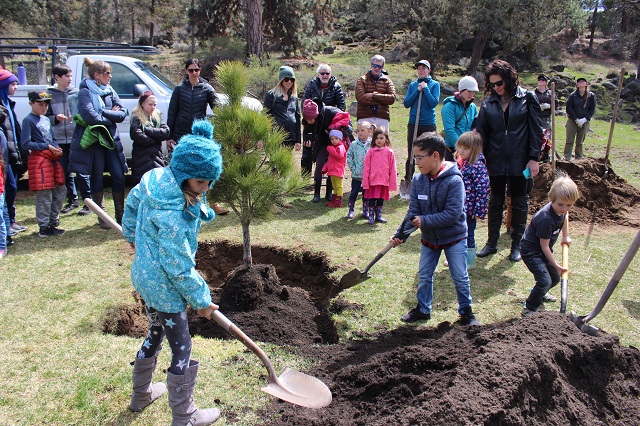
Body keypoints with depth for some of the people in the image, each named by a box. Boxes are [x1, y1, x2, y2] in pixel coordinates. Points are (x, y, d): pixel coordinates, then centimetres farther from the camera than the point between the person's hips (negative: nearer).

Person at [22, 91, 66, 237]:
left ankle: (53, 222, 25)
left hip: (53, 159, 8)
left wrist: (57, 148, 3)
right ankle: (44, 227, 1)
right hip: (39, 160, -8)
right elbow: (26, 144, -11)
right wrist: (47, 147, -15)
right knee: (44, 195, -7)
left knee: (61, 190, 12)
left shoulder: (46, 120, 17)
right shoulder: (28, 120, -6)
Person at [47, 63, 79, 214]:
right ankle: (72, 200, 20)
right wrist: (56, 118, -12)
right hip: (60, 138, 2)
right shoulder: (50, 94, 5)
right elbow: (46, 116, 8)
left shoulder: (76, 92, 4)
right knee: (66, 171, 8)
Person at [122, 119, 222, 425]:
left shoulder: (156, 178, -7)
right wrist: (201, 300, -12)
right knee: (182, 351, 6)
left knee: (155, 334, 28)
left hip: (145, 277, 10)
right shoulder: (172, 214, -33)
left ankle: (141, 394, 48)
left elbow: (132, 202, 14)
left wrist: (132, 235, 31)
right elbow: (179, 267, -25)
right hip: (164, 287, -10)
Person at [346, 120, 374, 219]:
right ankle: (351, 211, 17)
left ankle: (365, 211, 23)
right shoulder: (354, 144, -4)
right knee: (354, 193, 7)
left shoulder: (372, 144, -5)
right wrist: (353, 169, -6)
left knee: (366, 193, 11)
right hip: (356, 175, 0)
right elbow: (349, 157, 0)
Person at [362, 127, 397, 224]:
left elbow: (392, 169, 2)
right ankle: (370, 216, 18)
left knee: (381, 199, 15)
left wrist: (392, 183, 1)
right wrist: (365, 182, -5)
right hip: (372, 181, -2)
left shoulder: (389, 152, -1)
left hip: (384, 181, 2)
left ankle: (378, 216, 29)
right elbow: (366, 167, -2)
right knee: (371, 200, 6)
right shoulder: (371, 151, -4)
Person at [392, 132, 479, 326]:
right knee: (424, 276, 14)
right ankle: (423, 309, 33)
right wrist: (400, 234, -20)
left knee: (460, 278, 7)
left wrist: (424, 221, -28)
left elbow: (453, 214, -29)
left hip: (454, 238, -5)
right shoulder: (418, 180, -8)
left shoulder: (454, 181, -24)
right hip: (429, 238, 5)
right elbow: (413, 212, -8)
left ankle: (466, 311, 27)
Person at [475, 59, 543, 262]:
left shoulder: (527, 98, -4)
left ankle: (517, 245, 20)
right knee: (495, 201, 11)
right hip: (496, 160, 2)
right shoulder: (488, 103, 2)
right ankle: (492, 243, 21)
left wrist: (534, 158, -9)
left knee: (519, 202, 9)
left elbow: (535, 130, -4)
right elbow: (481, 132, 4)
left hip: (519, 160, -2)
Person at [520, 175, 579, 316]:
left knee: (555, 278, 19)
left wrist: (565, 237, 21)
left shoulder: (560, 210, -7)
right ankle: (528, 309, -3)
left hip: (543, 251, 9)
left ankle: (539, 294, 47)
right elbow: (544, 245, -24)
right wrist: (556, 265, -16)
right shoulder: (546, 219, -33)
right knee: (545, 280, -19)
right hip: (531, 251, -9)